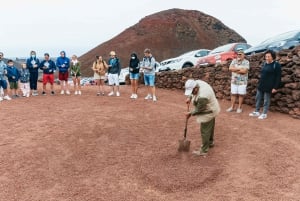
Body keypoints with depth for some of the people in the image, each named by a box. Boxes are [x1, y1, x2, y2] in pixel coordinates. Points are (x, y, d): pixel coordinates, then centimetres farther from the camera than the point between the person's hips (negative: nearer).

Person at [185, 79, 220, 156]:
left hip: (208, 113, -9)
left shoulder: (202, 97, -38)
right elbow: (192, 92, 12)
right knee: (210, 128, 26)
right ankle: (210, 142, 45)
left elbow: (199, 110, -23)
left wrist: (190, 113, -8)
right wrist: (189, 98, -1)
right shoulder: (197, 82, -13)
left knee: (205, 131, 3)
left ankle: (204, 151, 16)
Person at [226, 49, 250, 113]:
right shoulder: (234, 61, 6)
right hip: (234, 81, 4)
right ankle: (232, 107, 17)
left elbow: (244, 71, -20)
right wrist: (239, 69, -15)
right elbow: (230, 68, -7)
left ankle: (239, 107, 13)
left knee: (241, 94, 3)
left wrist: (235, 69, -11)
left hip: (242, 81, -4)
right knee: (233, 94, 8)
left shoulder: (246, 62, -6)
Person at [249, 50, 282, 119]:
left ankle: (264, 114, 13)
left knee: (266, 100, 3)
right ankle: (256, 112, 23)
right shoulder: (264, 64, 10)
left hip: (268, 87, -7)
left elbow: (278, 77, -11)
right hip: (260, 85, 7)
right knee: (258, 98, 11)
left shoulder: (276, 65, -10)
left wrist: (275, 87, -15)